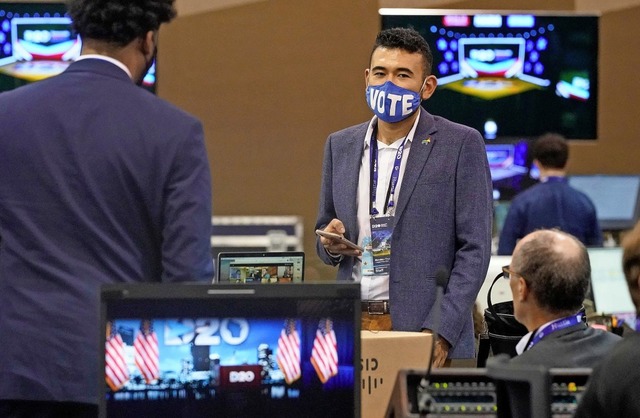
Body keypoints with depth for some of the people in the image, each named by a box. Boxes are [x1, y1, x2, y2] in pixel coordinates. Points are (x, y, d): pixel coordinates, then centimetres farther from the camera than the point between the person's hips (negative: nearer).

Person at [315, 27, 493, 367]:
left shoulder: (461, 144, -2)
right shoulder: (340, 145, 12)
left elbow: (474, 248, -6)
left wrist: (440, 331, -15)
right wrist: (331, 243, -3)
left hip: (428, 334, -4)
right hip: (351, 327, 4)